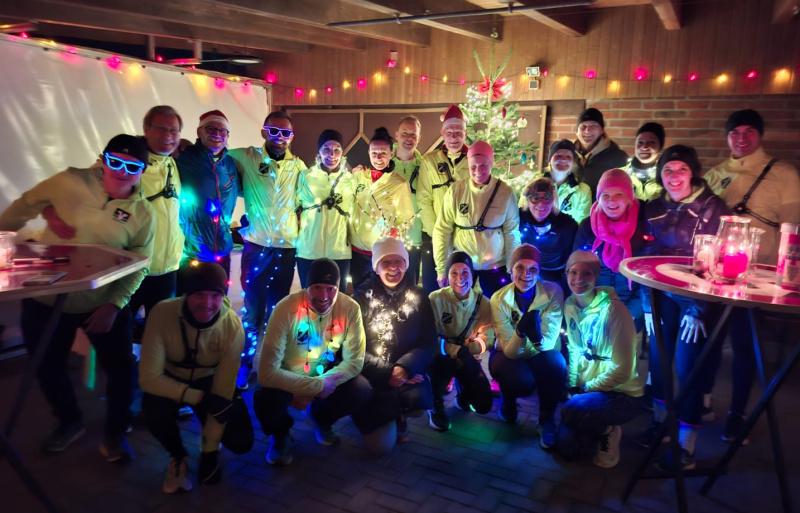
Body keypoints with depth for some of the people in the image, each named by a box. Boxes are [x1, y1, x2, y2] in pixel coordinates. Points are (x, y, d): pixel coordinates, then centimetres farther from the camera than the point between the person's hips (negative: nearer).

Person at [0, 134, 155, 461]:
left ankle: (115, 435, 28)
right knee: (47, 368, 16)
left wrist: (113, 305, -17)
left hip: (103, 305, -1)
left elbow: (138, 266, -9)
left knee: (120, 369, 4)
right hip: (46, 299, 1)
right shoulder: (70, 182, -10)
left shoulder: (143, 213, -9)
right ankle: (70, 422, 43)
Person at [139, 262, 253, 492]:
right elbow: (149, 377, -27)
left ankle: (208, 451, 22)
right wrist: (200, 398, -37)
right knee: (154, 411, -34)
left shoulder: (232, 326, -27)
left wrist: (210, 450, -17)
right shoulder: (163, 313, -30)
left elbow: (223, 389, -21)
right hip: (171, 380, 0)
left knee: (241, 442, -16)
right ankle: (178, 455, 1)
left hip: (211, 381, 1)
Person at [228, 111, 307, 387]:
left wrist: (300, 230, 6)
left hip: (287, 247, 2)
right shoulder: (246, 158, -2)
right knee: (253, 308, 4)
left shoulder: (298, 166, 6)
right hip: (256, 246, -2)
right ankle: (245, 364, 19)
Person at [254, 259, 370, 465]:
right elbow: (267, 372, -31)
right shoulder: (286, 309, -29)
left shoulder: (350, 308, -21)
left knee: (361, 391, -24)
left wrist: (312, 391, -25)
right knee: (265, 399, -33)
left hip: (326, 372, 3)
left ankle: (321, 419, 12)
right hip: (288, 375, -2)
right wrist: (318, 385, -33)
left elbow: (354, 361, -15)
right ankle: (280, 433, 6)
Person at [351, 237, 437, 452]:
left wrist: (405, 367, -21)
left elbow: (428, 343, -3)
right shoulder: (362, 297, -3)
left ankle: (398, 417, 8)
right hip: (373, 376, -2)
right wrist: (387, 372, -19)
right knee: (380, 444, -12)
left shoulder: (418, 297, 2)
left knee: (418, 401, -30)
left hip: (408, 371, 2)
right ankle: (390, 418, 25)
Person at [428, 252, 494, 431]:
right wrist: (457, 351, -32)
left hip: (467, 359, 3)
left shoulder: (482, 302, -6)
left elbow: (487, 338, -11)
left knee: (483, 405, -11)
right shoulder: (436, 299, -15)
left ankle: (462, 392, 28)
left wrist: (468, 349, -30)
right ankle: (436, 406, -8)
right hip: (441, 356, -2)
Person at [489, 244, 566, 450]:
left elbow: (549, 342, -23)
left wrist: (537, 337, -47)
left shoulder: (553, 292, -19)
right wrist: (520, 332, -45)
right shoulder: (499, 299, -19)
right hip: (509, 355, 0)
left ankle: (547, 420, -8)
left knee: (556, 363, -33)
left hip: (541, 355, 1)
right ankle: (507, 400, 6)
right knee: (523, 381, -33)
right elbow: (510, 350, -23)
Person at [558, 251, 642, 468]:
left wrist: (585, 388, -13)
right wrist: (572, 387, -2)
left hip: (621, 394, -6)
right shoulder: (570, 305, -2)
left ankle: (607, 432, 1)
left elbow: (621, 370, -21)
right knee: (566, 447, -2)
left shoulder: (612, 309, -23)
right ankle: (601, 428, 28)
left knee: (571, 411, -32)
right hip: (585, 390, 6)